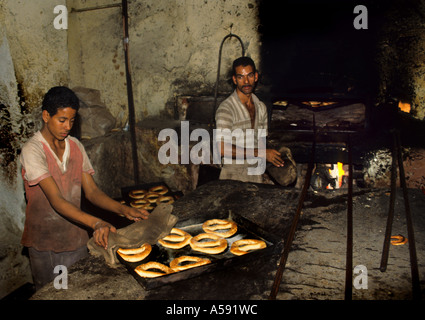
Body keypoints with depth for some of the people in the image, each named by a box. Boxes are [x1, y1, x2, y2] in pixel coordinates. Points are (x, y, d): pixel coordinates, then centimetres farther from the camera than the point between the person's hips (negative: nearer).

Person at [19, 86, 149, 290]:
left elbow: (91, 191, -1)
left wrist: (124, 210, -17)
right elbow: (56, 200, -28)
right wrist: (96, 223, -41)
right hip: (44, 243, -5)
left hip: (75, 238, 5)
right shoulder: (32, 150, -18)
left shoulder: (76, 146, 2)